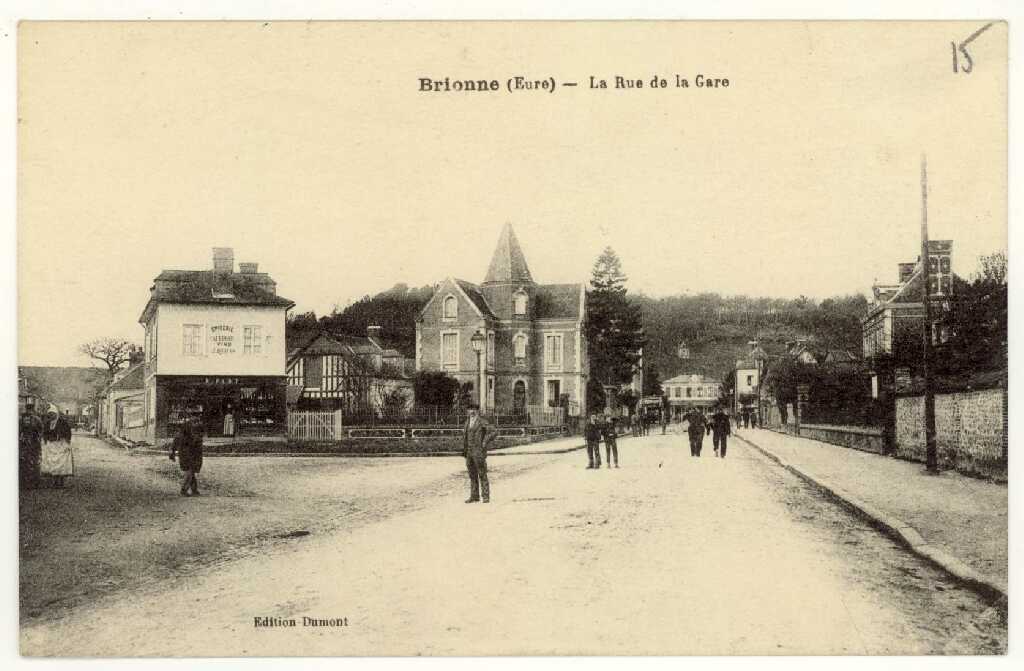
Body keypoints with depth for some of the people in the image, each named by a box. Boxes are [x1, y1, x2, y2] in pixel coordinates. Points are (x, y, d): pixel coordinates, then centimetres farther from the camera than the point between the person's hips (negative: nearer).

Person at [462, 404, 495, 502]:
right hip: (469, 453, 7)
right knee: (472, 475, 9)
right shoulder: (467, 422, 14)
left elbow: (494, 432, -15)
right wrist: (464, 448, 18)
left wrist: (485, 443, -14)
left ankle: (486, 497, -1)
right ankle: (474, 496, 15)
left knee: (482, 475, -5)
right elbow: (464, 435, 27)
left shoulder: (482, 422, -8)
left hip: (479, 453, -7)